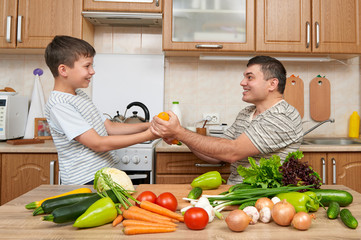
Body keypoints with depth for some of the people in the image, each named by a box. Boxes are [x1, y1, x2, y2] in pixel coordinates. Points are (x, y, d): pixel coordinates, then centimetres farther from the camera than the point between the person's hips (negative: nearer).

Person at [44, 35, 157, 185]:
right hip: (84, 182, -8)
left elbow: (110, 127, 11)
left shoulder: (79, 94, 10)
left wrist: (147, 126, -1)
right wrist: (146, 136, -20)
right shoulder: (59, 105, -18)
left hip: (104, 174, 8)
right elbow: (98, 144, -21)